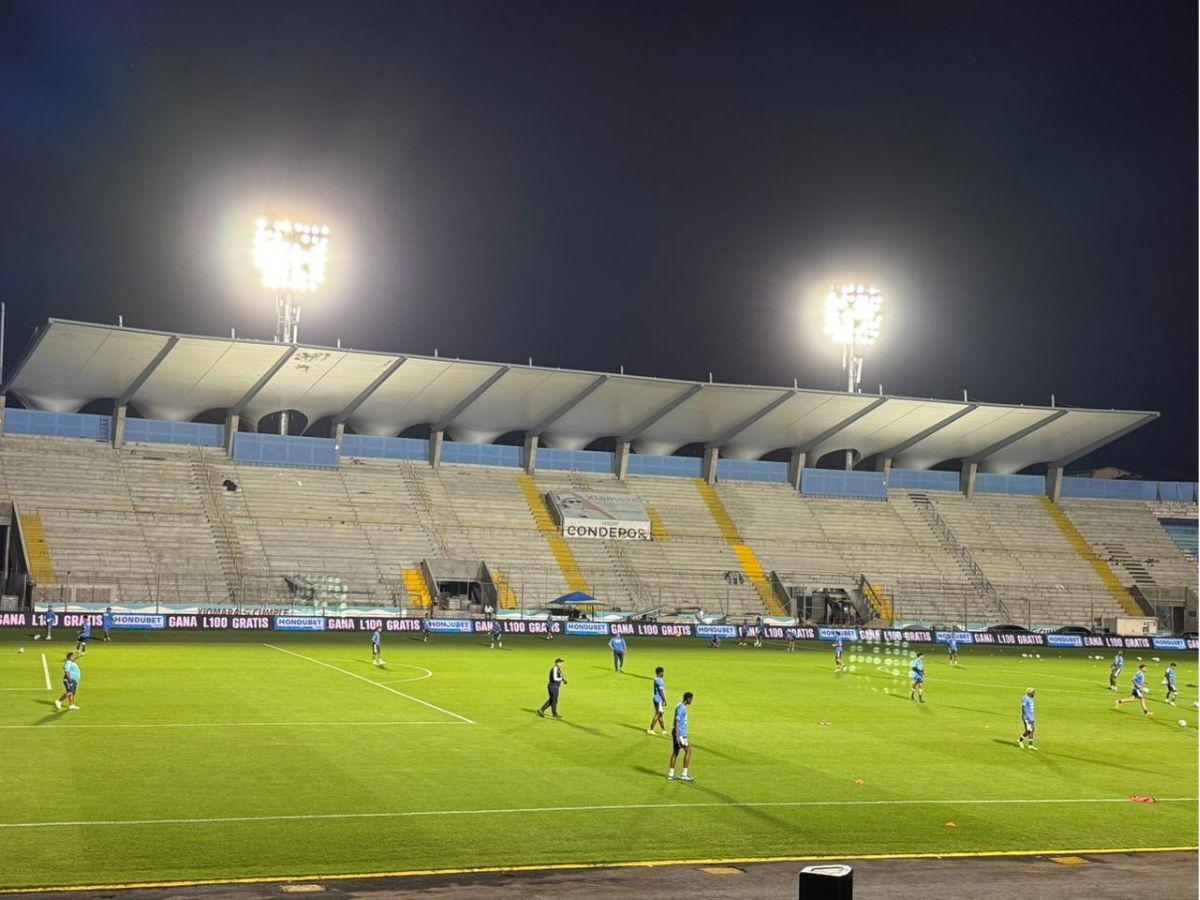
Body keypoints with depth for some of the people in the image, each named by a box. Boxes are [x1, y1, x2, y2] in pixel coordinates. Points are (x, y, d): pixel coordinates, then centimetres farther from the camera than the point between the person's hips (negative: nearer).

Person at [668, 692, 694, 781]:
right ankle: (684, 774, -1)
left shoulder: (683, 707, 14)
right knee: (688, 751, -4)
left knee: (675, 752, 11)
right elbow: (677, 722, -20)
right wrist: (677, 736, -23)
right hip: (680, 734, -10)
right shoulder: (681, 708, -16)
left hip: (681, 733, 10)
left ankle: (671, 774, 14)